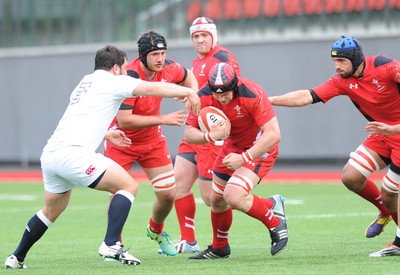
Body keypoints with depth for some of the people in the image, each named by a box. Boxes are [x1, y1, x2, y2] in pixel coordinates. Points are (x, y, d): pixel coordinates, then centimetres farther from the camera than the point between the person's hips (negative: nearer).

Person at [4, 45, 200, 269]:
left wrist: (106, 135, 39)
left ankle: (17, 258, 32)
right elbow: (153, 88, -5)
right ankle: (111, 245, -14)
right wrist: (189, 92, 2)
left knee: (52, 211, 27)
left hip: (50, 155, 9)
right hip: (73, 153, -9)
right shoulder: (113, 81, 3)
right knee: (129, 185, -4)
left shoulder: (85, 83, 28)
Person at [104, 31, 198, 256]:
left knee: (168, 195, 4)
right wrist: (163, 119, -32)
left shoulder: (167, 68, -12)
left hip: (152, 140, 5)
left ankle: (156, 231, 35)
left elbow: (188, 77, 13)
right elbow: (124, 120, -33)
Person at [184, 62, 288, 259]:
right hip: (232, 146, 6)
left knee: (234, 196, -24)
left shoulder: (252, 94, -33)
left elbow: (273, 134, -33)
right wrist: (210, 136, -35)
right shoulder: (204, 97, -18)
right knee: (217, 200, 14)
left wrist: (244, 158, -36)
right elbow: (189, 133, -13)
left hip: (260, 148, -6)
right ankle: (219, 248, 39)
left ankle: (276, 225, -1)